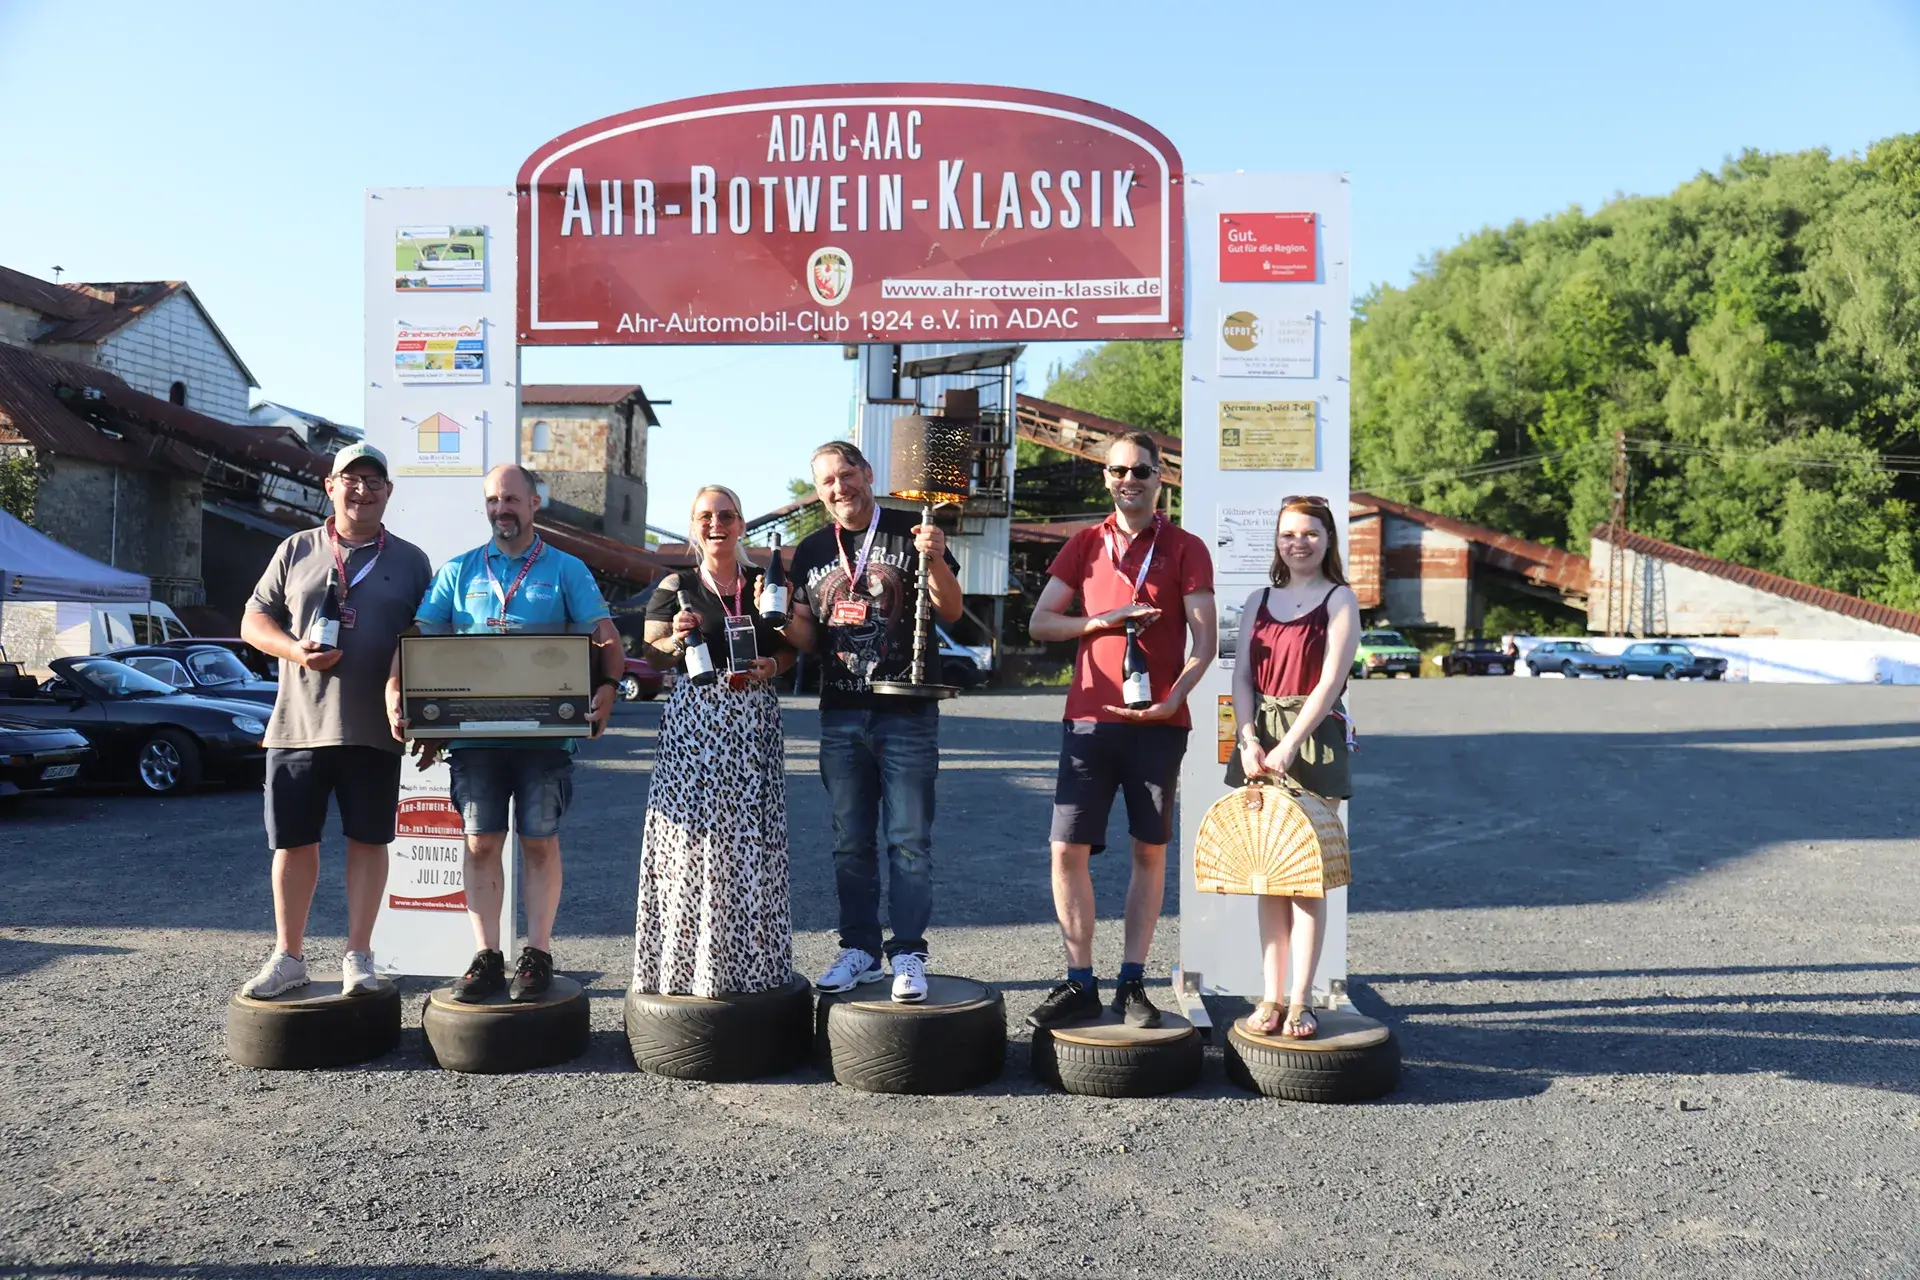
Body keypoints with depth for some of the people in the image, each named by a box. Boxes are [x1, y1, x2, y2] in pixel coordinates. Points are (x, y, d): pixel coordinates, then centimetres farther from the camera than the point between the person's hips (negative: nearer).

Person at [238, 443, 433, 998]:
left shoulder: (410, 561, 8)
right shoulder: (296, 551, 10)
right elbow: (253, 621, 10)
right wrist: (295, 649, -10)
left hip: (374, 729, -1)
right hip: (297, 724, 1)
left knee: (368, 839, 4)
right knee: (293, 842, 7)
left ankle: (358, 957, 15)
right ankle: (288, 956, 20)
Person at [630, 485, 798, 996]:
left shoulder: (765, 585, 12)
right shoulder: (674, 587, 7)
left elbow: (789, 651, 15)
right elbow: (651, 658, 5)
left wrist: (769, 666, -5)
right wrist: (676, 640, -15)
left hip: (753, 722, 2)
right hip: (693, 719, -2)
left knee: (750, 839, -1)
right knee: (691, 840, -5)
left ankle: (750, 961, 9)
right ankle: (688, 965, 3)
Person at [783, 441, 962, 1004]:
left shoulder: (910, 532, -1)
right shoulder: (811, 552, 12)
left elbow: (952, 612, -5)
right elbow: (806, 640, 14)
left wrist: (934, 561, -22)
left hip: (906, 714, -4)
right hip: (840, 715, 5)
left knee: (908, 841, -2)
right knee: (851, 843, 11)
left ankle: (908, 955, 5)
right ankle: (860, 949, 21)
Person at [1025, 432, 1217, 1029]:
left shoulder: (1185, 549, 3)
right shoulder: (1085, 545, 10)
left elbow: (1205, 640, -2)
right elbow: (1039, 622, 7)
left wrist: (1173, 699, -17)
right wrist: (1105, 619, -9)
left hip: (1160, 721, -2)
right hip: (1090, 717, 2)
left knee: (1150, 850, 5)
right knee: (1068, 849, -2)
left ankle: (1132, 983, 16)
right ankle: (1080, 983, 10)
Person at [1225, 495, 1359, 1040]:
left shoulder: (1339, 599, 2)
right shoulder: (1259, 601, 15)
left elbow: (1331, 680, -9)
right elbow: (1241, 676, 8)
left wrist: (1289, 745, -17)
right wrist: (1249, 741, -8)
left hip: (1314, 739, -4)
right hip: (1259, 741, 4)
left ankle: (1299, 1000, 2)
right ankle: (1270, 996, 10)